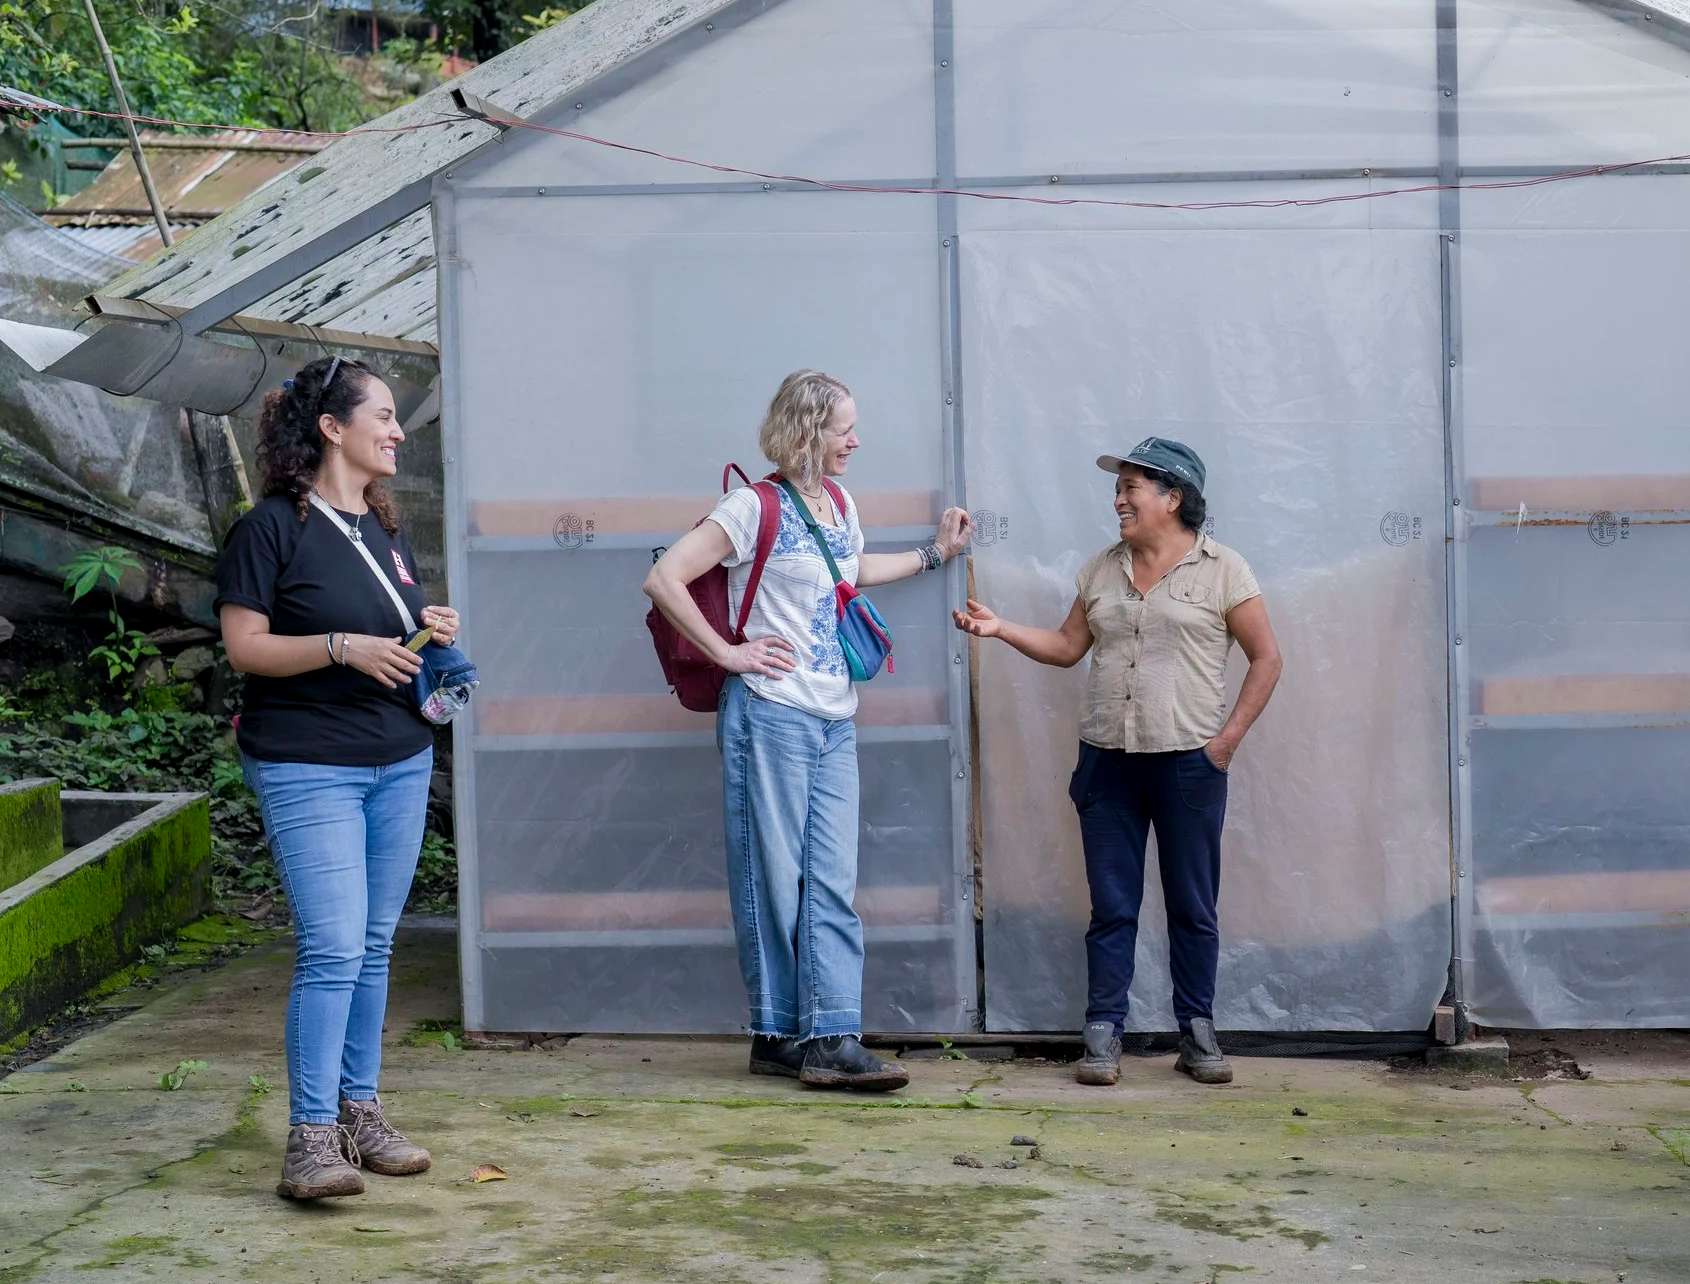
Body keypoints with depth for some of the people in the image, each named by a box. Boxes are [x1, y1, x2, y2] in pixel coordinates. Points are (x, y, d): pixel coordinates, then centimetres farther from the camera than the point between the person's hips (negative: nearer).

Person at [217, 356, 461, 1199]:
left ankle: (360, 1112, 19)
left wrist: (432, 632, 2)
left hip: (401, 763, 7)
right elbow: (244, 646, -11)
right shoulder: (273, 527, -7)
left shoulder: (385, 530, 14)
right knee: (333, 948, -13)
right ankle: (312, 1134, -9)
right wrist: (343, 647, -22)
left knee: (374, 946, 10)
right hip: (309, 769, -7)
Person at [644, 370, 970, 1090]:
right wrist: (727, 653, -14)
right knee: (773, 877, -1)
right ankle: (777, 1037, 6)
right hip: (770, 715, -7)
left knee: (833, 881, 1)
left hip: (835, 722, 7)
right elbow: (663, 581, -14)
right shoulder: (757, 506, -8)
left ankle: (831, 1039, -1)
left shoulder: (839, 504, 15)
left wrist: (936, 554, 37)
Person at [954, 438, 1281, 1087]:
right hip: (1107, 763, 3)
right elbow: (1067, 646, 15)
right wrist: (1000, 628, 2)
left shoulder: (1222, 570, -1)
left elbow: (1266, 657, 0)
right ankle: (1103, 1036, 8)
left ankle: (1197, 1034, 14)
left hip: (1189, 764, -3)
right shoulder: (1101, 569, 13)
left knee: (1193, 907, 5)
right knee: (1111, 906, 4)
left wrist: (1229, 735, -7)